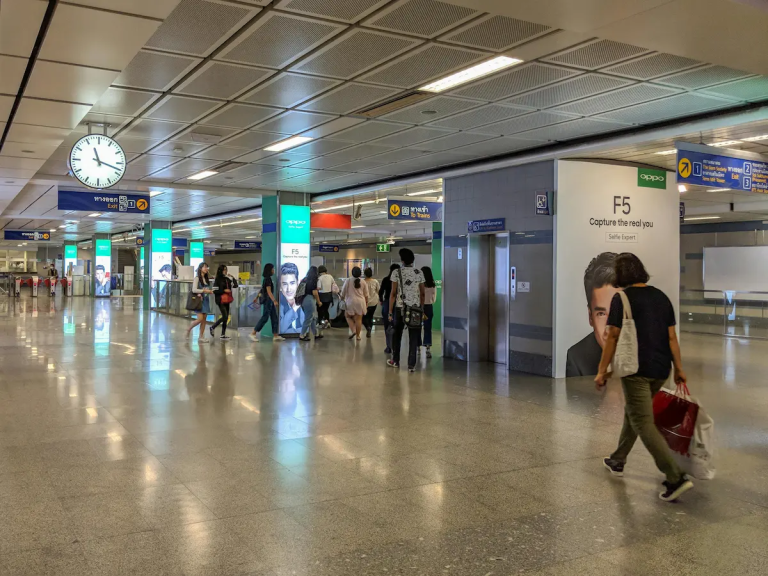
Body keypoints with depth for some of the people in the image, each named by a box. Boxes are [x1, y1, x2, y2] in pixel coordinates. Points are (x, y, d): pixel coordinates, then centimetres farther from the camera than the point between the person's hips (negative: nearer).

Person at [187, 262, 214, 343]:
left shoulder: (206, 279, 12)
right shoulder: (197, 278, -8)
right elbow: (194, 290, -15)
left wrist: (210, 291, -1)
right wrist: (203, 291, -21)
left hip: (205, 300, 7)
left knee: (204, 319, 5)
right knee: (200, 319, -13)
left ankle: (201, 336, 11)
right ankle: (189, 329, 11)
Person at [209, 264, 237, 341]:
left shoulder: (227, 279, 9)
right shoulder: (217, 279, -6)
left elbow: (235, 285, 7)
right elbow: (215, 290, -10)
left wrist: (232, 278, -4)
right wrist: (224, 290, -16)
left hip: (226, 300, 6)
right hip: (220, 300, -6)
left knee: (226, 317, 6)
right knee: (225, 316, -11)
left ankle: (223, 335, 13)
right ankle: (213, 328, 8)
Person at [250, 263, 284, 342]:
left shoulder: (267, 279, 13)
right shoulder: (268, 279, -15)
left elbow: (261, 289, 20)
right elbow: (269, 291, -24)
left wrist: (257, 298, 27)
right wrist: (274, 300, -30)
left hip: (270, 300, 10)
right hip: (268, 300, -10)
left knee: (274, 318, 8)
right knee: (265, 317, -5)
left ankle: (276, 335, 9)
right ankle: (253, 334, 0)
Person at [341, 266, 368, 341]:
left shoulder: (348, 280, -5)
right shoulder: (363, 282, 3)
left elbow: (343, 292, -1)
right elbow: (366, 295, 8)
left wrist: (342, 299, 14)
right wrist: (366, 303, 18)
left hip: (350, 302, -2)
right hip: (360, 302, 2)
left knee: (348, 317, 15)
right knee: (359, 319, 5)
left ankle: (353, 330, -2)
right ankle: (358, 335, 8)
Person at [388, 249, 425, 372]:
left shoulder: (396, 273, -5)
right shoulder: (419, 273, 2)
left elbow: (393, 293, -7)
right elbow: (422, 293, 3)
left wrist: (390, 311, -3)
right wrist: (422, 309, 12)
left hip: (400, 308, -1)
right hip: (415, 308, 1)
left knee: (397, 335, 15)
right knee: (413, 337, 4)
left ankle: (395, 361, 26)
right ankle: (411, 365, 3)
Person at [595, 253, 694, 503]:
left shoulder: (622, 298, -9)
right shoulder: (661, 296, 9)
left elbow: (612, 337, -11)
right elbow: (671, 336, 9)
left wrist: (602, 371, -6)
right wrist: (679, 369, 14)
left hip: (636, 369, -7)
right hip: (660, 370, 8)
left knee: (644, 424, -5)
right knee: (632, 413, 23)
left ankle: (676, 478, -13)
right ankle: (618, 461, 36)